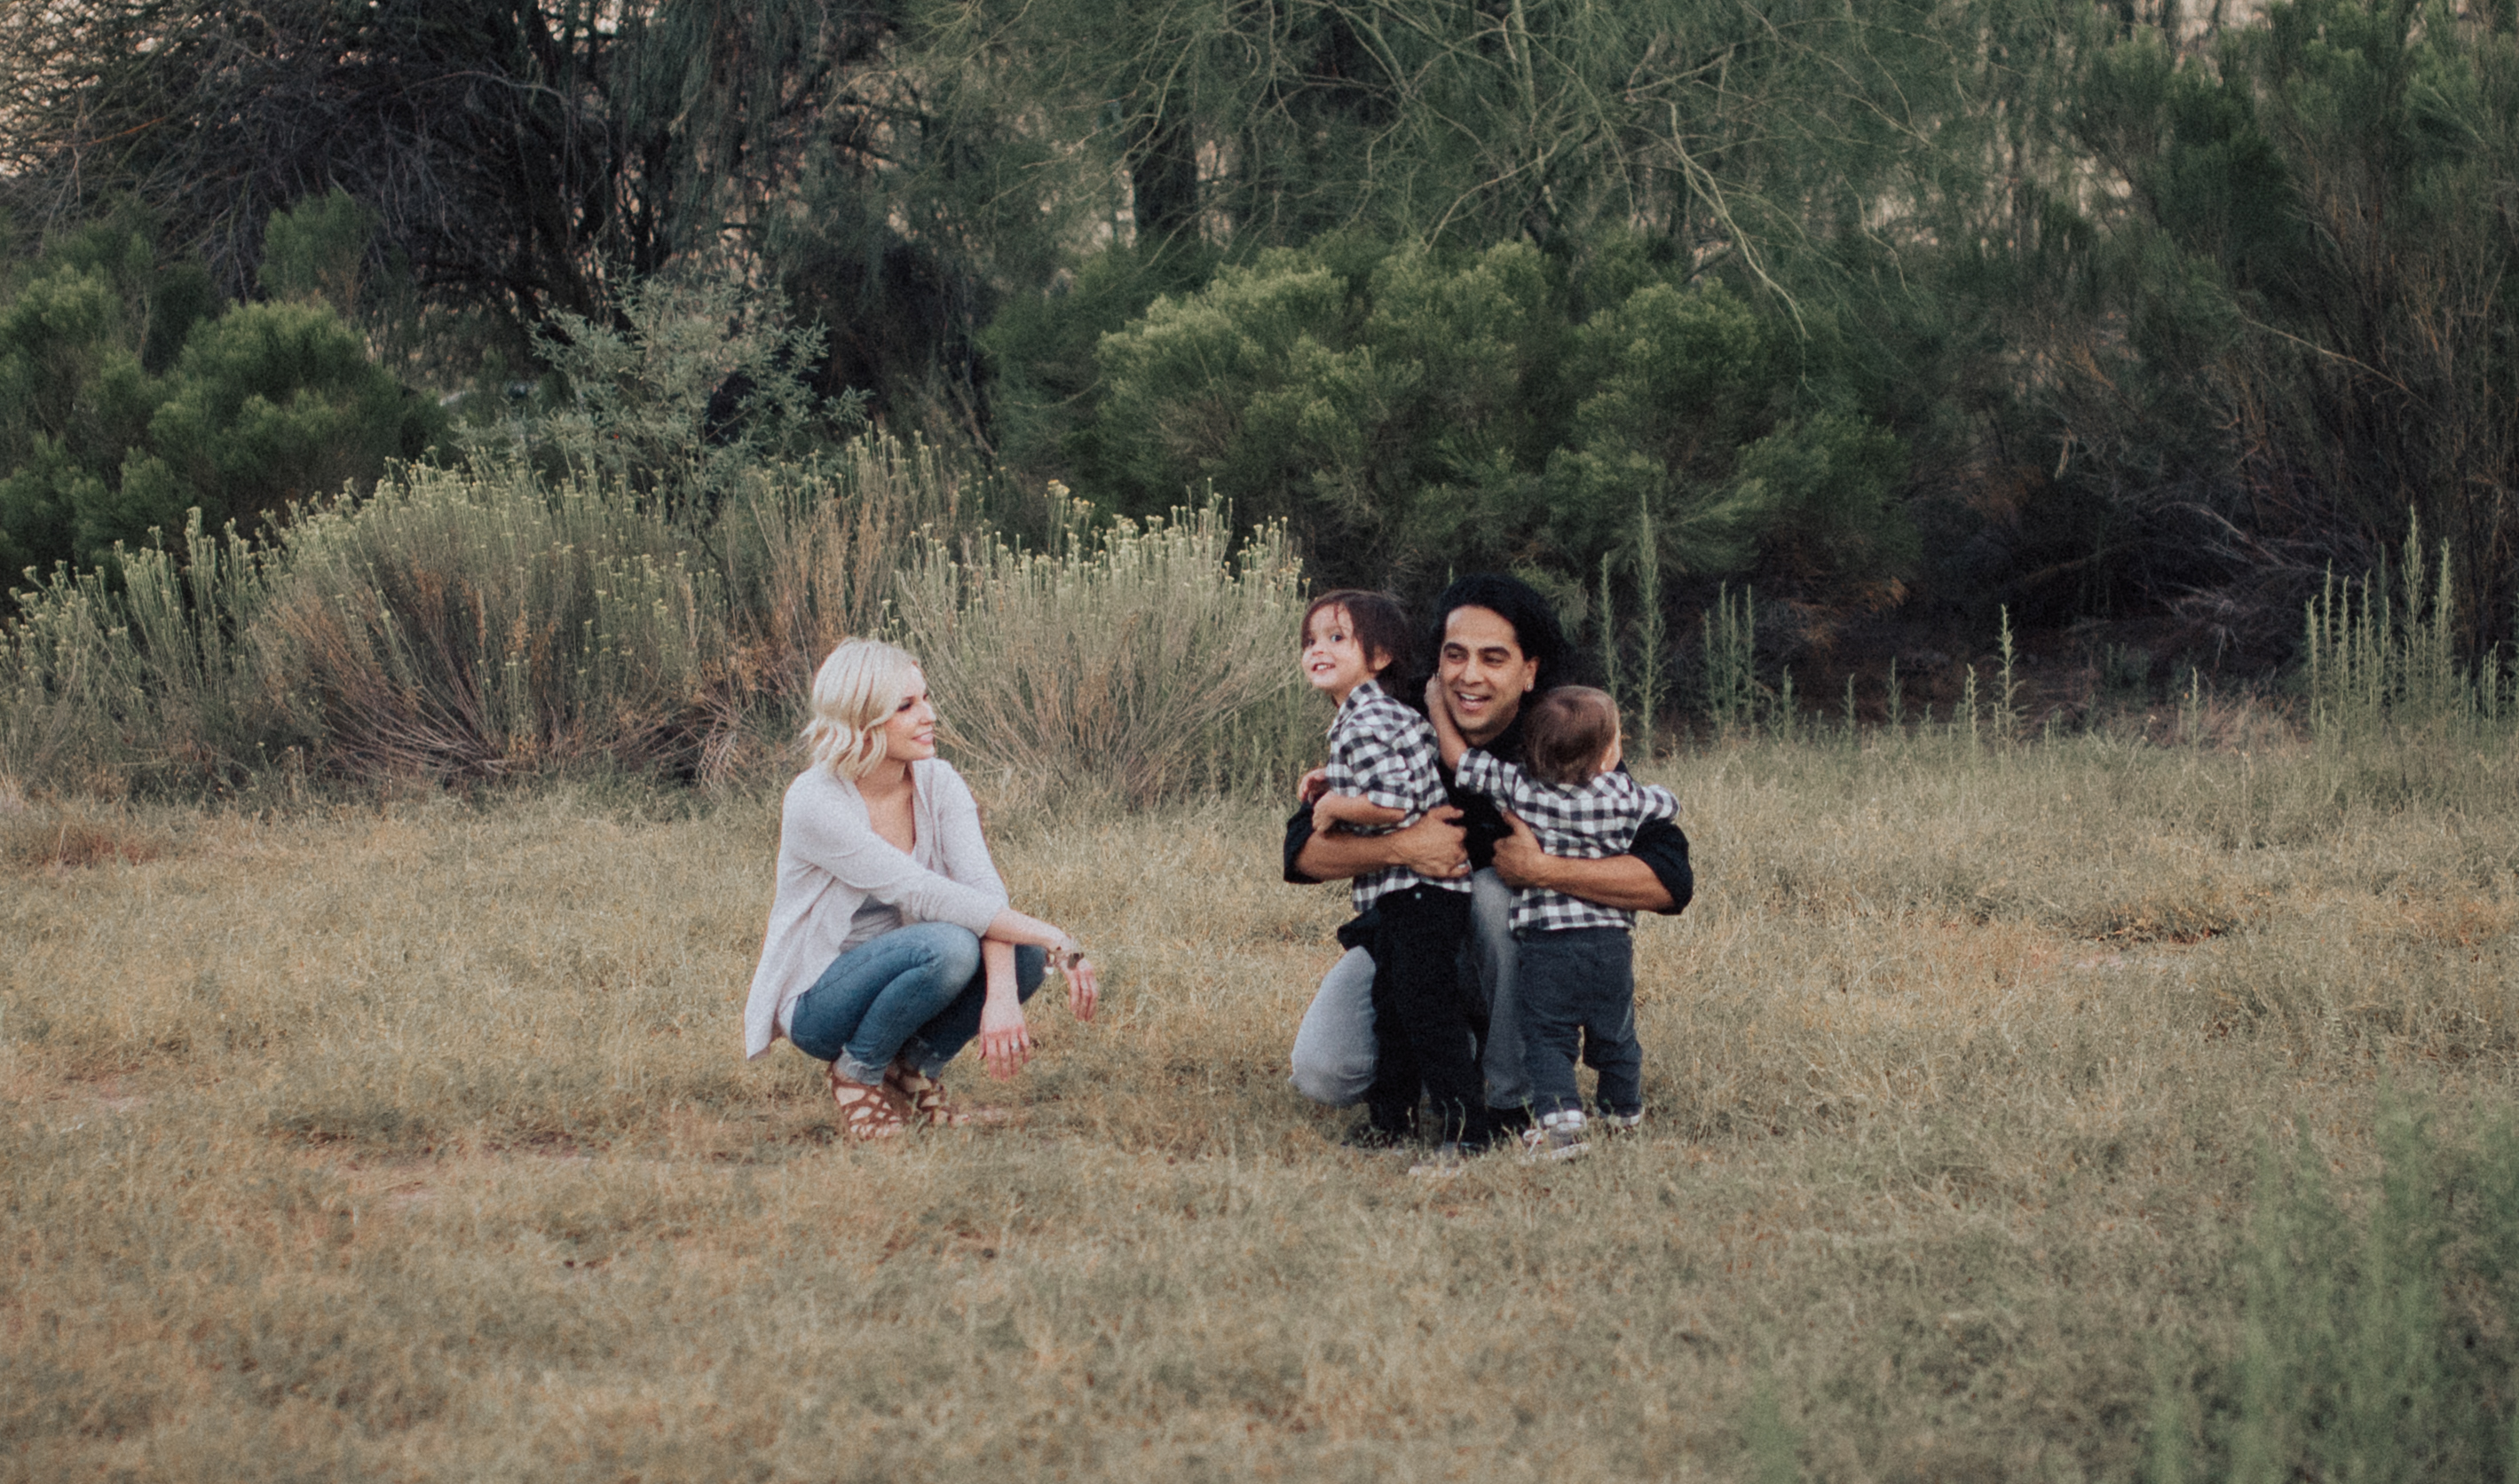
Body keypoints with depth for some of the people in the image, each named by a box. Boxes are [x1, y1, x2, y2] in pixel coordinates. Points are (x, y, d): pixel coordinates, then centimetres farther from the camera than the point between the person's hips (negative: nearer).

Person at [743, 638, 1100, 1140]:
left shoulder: (938, 783, -4)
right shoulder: (815, 803, -23)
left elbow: (985, 888, -17)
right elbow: (926, 895, -29)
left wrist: (1003, 995, -36)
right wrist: (1057, 940, -33)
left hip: (896, 975, 6)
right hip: (817, 1002, -6)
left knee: (1021, 954, -21)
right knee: (947, 945, -33)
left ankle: (915, 1071, 1)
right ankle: (857, 1074, -9)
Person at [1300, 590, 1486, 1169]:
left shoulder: (1366, 724, -17)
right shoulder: (1355, 719, 16)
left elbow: (1393, 803, -27)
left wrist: (1331, 807, -13)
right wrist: (1331, 792, 15)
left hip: (1419, 892, -11)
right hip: (1396, 895, 11)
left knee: (1425, 1008, -11)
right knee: (1392, 1008, 18)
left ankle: (1463, 1129, -10)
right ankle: (1390, 1119, 28)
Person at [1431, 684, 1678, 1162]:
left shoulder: (1519, 788, -7)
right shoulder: (1624, 796, -2)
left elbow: (1456, 755, 0)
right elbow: (1668, 804, 18)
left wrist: (1439, 708, 14)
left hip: (1544, 942, -2)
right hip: (1611, 939, 2)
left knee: (1547, 1037, 1)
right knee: (1614, 1034, 20)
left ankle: (1560, 1118, -17)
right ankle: (1624, 1109, 37)